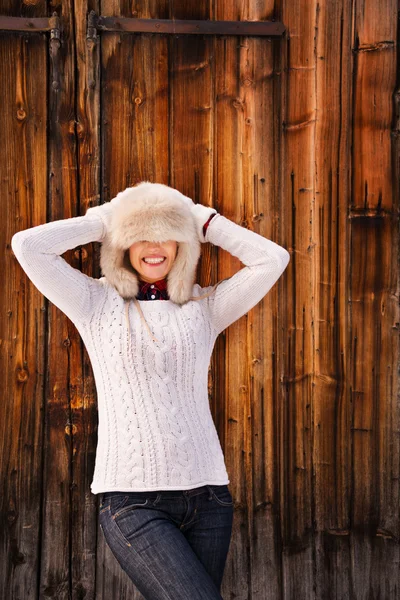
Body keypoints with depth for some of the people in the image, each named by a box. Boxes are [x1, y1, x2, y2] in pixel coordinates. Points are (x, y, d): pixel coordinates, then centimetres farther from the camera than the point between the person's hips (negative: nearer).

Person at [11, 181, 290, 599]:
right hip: (132, 499, -3)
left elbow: (273, 258, 3)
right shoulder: (97, 304, 7)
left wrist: (205, 221, 9)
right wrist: (103, 220, 6)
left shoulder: (205, 306, 12)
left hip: (207, 492, 3)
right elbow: (26, 245, -3)